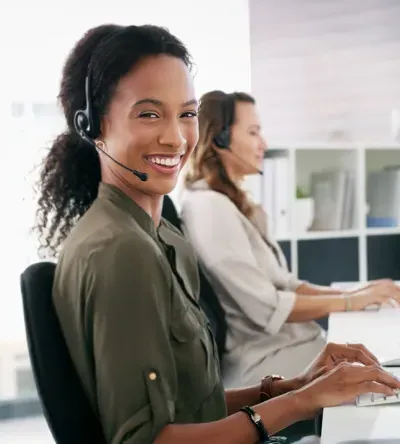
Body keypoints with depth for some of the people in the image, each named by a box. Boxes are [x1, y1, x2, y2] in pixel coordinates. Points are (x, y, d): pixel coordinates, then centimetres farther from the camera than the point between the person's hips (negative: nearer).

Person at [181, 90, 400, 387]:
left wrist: (355, 293, 1)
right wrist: (351, 301, -10)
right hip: (261, 362, -9)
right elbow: (267, 309, -18)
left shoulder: (233, 204, 15)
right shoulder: (208, 207, -16)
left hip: (284, 345, 9)